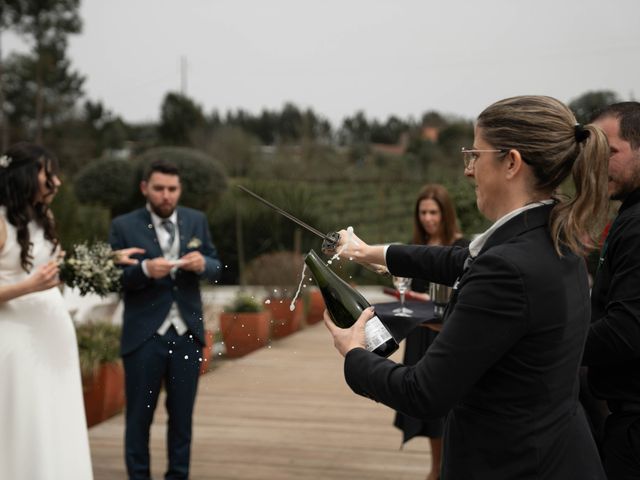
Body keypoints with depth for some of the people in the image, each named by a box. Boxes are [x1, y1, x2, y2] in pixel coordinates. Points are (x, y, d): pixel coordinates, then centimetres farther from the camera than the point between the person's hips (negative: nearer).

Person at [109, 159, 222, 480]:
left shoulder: (197, 221, 7)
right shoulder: (124, 226, -4)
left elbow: (216, 269, 8)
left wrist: (203, 263, -15)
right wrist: (144, 270, -26)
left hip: (187, 333, 3)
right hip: (144, 335, -3)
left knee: (182, 413, 12)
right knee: (139, 414, 6)